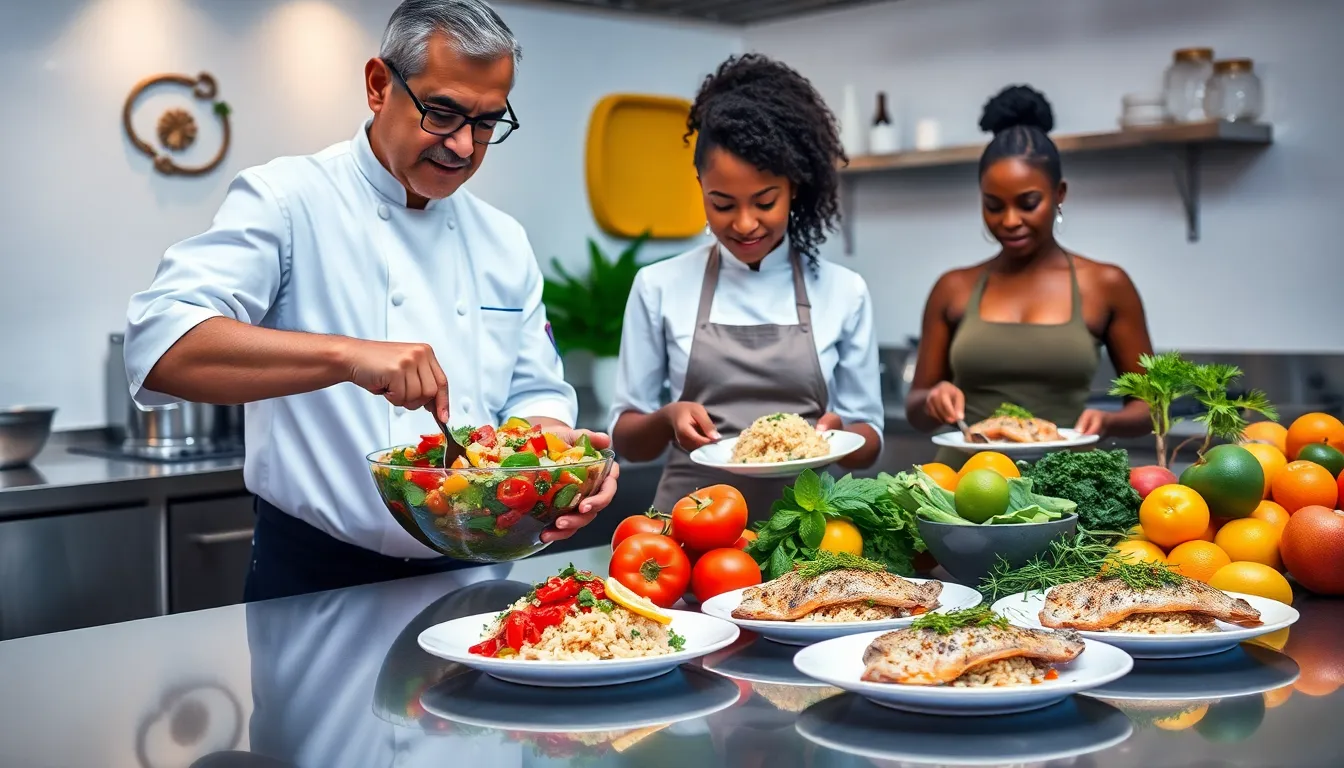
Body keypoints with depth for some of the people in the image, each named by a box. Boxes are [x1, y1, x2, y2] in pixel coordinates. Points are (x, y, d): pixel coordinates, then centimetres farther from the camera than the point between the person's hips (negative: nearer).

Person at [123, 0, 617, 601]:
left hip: (471, 577, 5)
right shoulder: (286, 200, -6)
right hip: (317, 583, -4)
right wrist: (346, 355, -31)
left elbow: (532, 395, 15)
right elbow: (161, 348, -20)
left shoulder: (503, 242, 13)